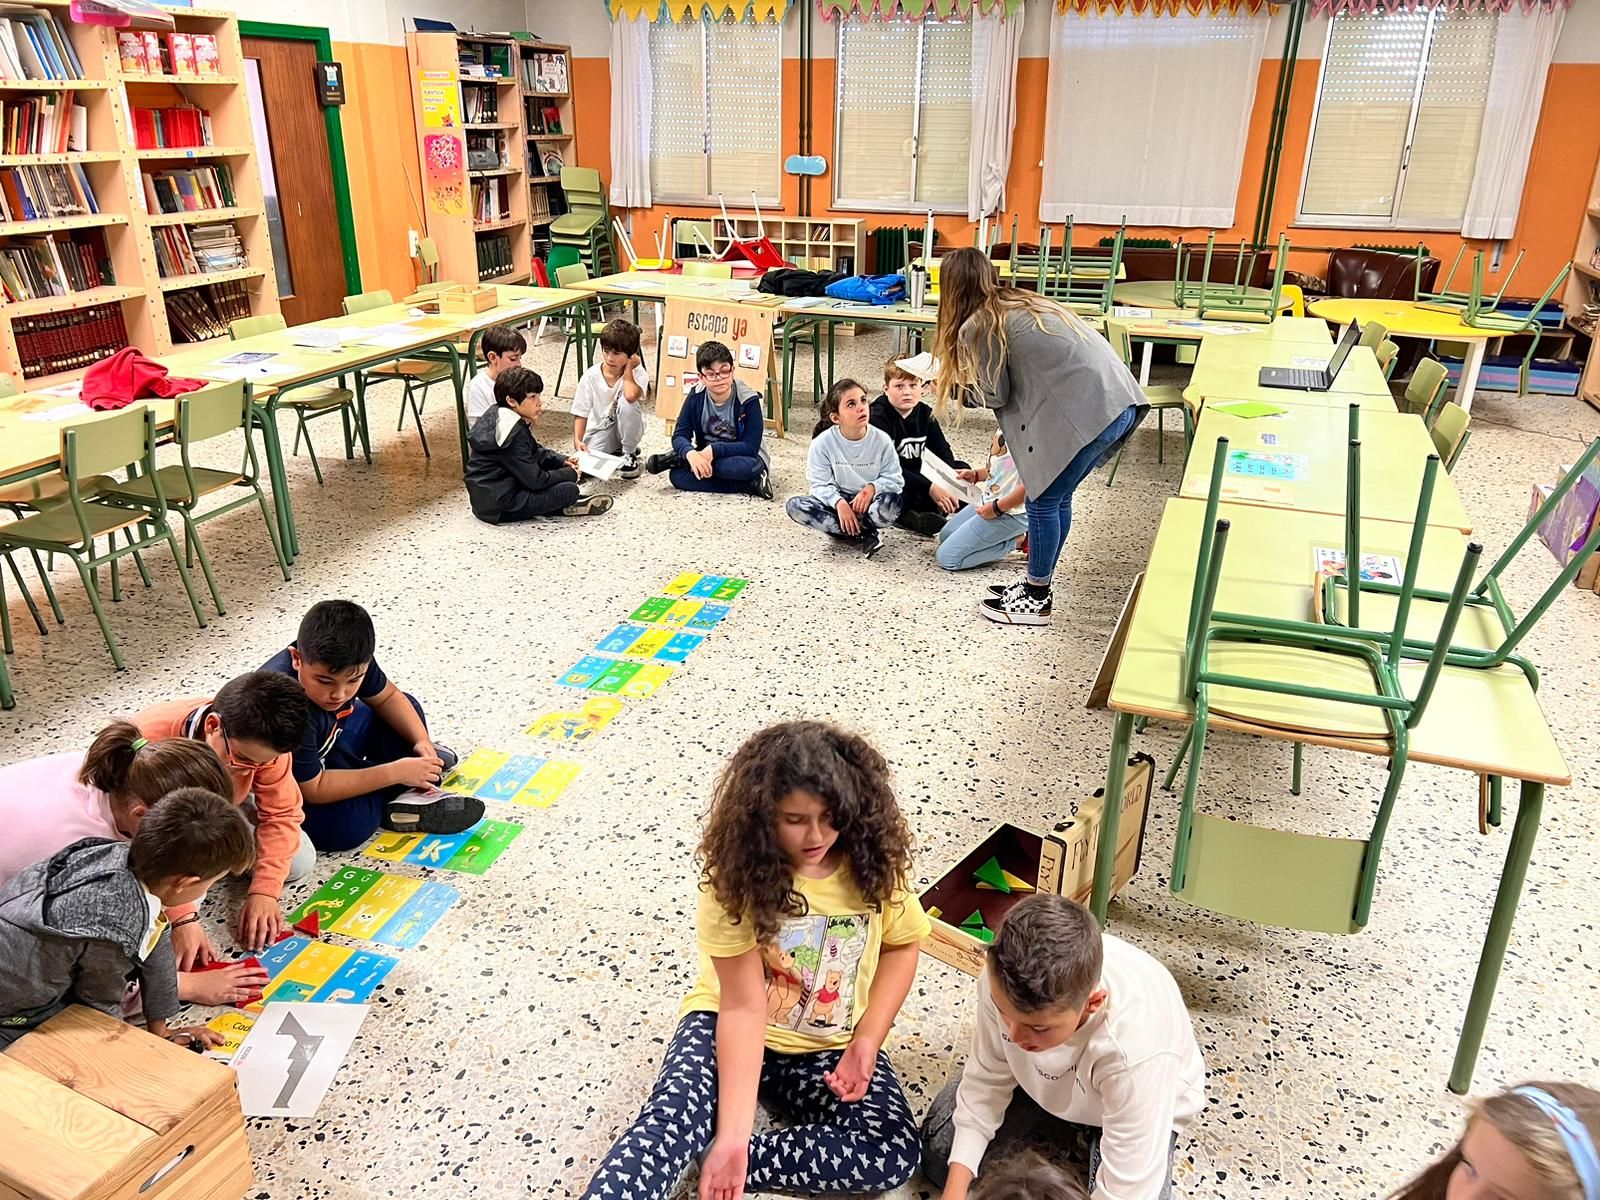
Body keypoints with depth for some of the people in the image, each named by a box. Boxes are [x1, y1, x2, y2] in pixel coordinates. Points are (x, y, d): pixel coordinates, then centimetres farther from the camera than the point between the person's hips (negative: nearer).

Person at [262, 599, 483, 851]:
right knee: (345, 824, -33)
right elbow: (312, 789, -32)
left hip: (327, 744, 8)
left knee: (407, 706, 8)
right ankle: (402, 793, -5)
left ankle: (412, 792, -4)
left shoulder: (350, 661, -20)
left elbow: (387, 697, 0)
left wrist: (421, 741, -16)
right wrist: (395, 772, -30)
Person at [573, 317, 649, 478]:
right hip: (601, 429, 1)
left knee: (626, 402, -33)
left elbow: (631, 395, -42)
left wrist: (628, 368, -27)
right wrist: (577, 440, -25)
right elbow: (581, 413, -9)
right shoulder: (591, 377, -13)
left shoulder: (638, 373, -18)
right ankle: (614, 451, 10)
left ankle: (629, 453, -10)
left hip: (626, 429, -1)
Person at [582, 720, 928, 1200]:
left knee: (894, 1154, -22)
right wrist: (732, 1133, -29)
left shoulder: (875, 863, -16)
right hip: (730, 1025, -2)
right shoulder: (737, 875, -22)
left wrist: (867, 1040, -11)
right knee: (668, 1120, -32)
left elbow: (900, 945, 2)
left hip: (831, 1047, 3)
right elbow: (743, 1006, -22)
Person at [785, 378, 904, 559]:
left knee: (891, 502, -36)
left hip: (868, 503, -2)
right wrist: (839, 503, -28)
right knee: (795, 506, -26)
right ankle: (865, 535, -23)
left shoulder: (882, 440, -10)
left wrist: (873, 487, -24)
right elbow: (820, 484, -9)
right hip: (836, 501, 2)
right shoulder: (822, 442, -12)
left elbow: (894, 479, -3)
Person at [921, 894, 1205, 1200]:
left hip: (1140, 1108, -3)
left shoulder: (1137, 1053, -44)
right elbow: (987, 1080, -16)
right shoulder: (1003, 977, -34)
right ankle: (1067, 1134, 15)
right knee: (938, 1152, -4)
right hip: (1047, 1083, 3)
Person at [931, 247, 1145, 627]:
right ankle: (1037, 585, 31)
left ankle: (1035, 601, 18)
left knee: (1044, 501, 6)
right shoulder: (1018, 305, 22)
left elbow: (995, 395, 2)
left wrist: (959, 384, 18)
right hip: (1118, 402, 9)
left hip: (1087, 411, -9)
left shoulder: (977, 325, -3)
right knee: (1055, 497, 19)